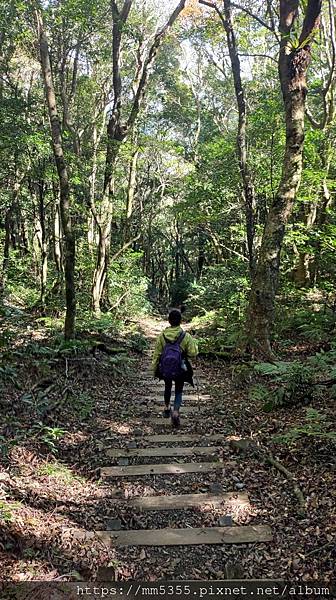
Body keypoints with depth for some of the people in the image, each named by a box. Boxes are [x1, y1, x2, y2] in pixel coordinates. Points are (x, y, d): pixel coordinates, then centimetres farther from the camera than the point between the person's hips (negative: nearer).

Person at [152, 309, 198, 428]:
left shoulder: (162, 336, -10)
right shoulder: (186, 336, -15)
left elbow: (157, 354, -4)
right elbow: (193, 353, -12)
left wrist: (154, 369, 7)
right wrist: (194, 343, 7)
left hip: (165, 369, 2)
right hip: (180, 370, -2)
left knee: (168, 387, 28)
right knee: (179, 392, 13)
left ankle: (167, 408, 44)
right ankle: (176, 412, -9)